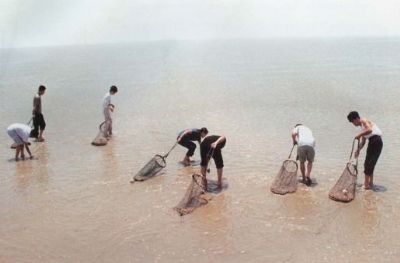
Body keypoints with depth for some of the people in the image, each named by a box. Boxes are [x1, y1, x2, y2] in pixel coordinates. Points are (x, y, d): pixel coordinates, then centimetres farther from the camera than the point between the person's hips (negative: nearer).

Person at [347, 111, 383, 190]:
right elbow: (363, 141, 24)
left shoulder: (364, 121, -5)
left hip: (375, 141, -10)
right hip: (374, 142, 10)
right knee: (370, 163, 17)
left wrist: (359, 135, -17)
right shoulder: (362, 127, 23)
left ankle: (366, 184, -2)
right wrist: (358, 150, 16)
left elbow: (369, 130, -27)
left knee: (368, 163, -5)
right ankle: (370, 183, 23)